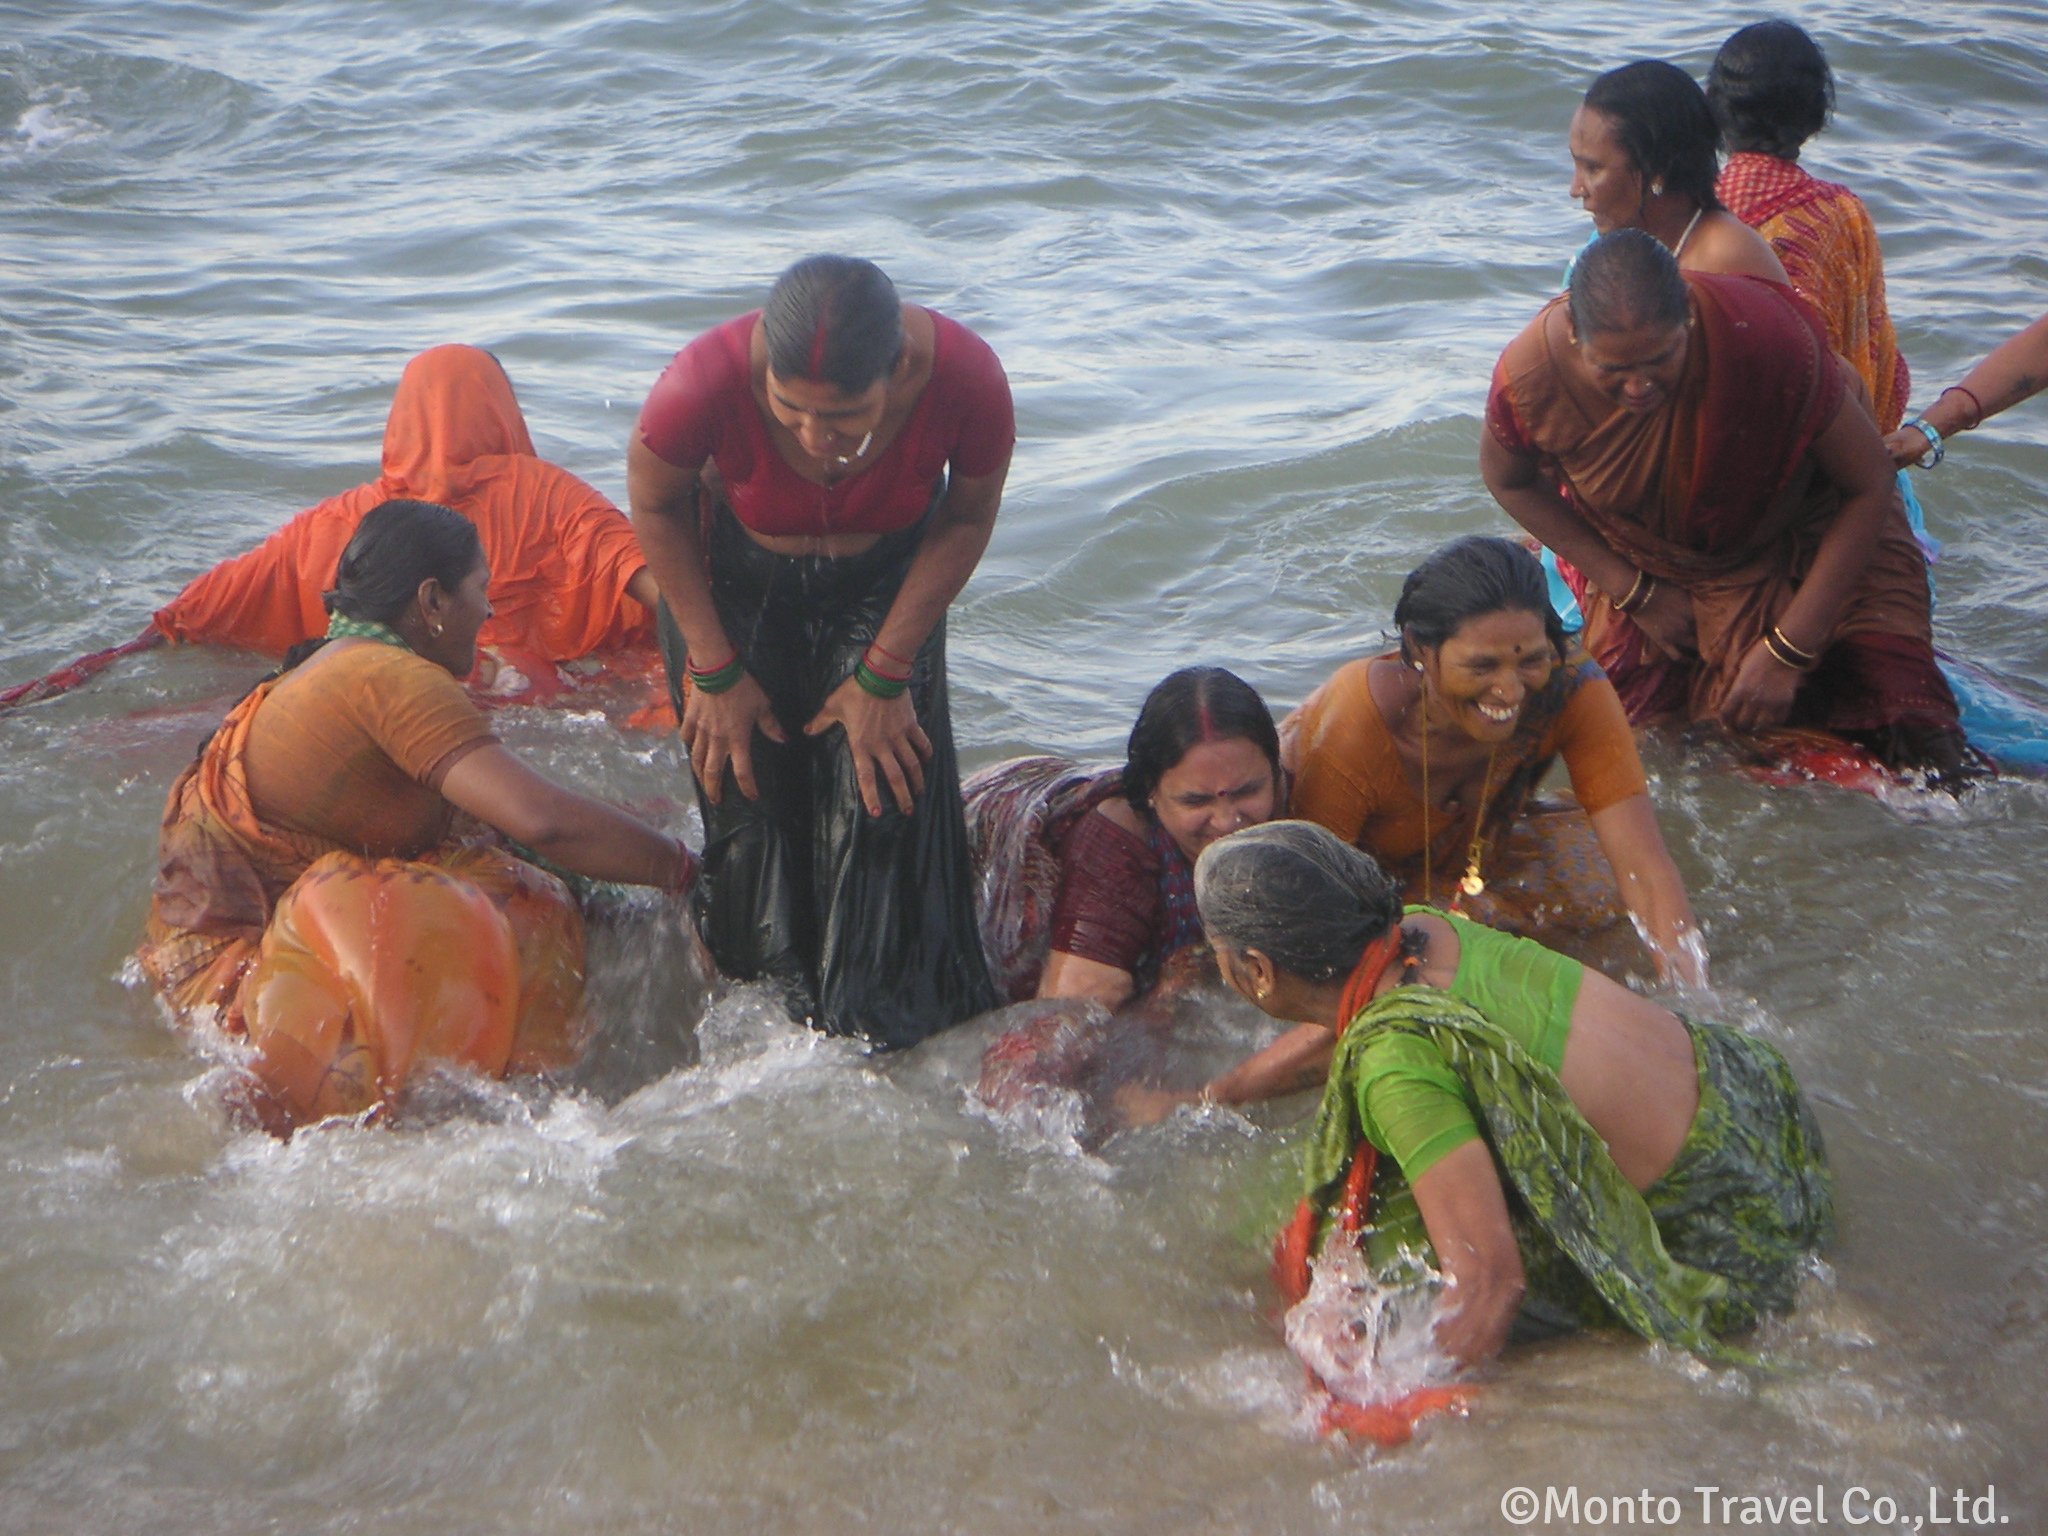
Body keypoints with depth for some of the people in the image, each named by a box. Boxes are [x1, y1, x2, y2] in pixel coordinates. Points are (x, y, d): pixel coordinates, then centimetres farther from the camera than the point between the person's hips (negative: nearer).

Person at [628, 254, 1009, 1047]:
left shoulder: (966, 379, -35)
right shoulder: (708, 381, -38)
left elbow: (967, 518, -11)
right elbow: (655, 506, -13)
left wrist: (885, 674, -11)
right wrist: (715, 672, -9)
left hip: (885, 582, 1)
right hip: (735, 582, -1)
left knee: (883, 803, -7)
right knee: (752, 801, 0)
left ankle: (888, 1034, 12)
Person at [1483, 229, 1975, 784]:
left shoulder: (1768, 337, -36)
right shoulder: (1529, 376, -29)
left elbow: (1869, 486, -22)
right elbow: (1508, 480, -3)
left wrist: (1788, 651, -23)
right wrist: (1634, 593, -7)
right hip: (1647, 567, 2)